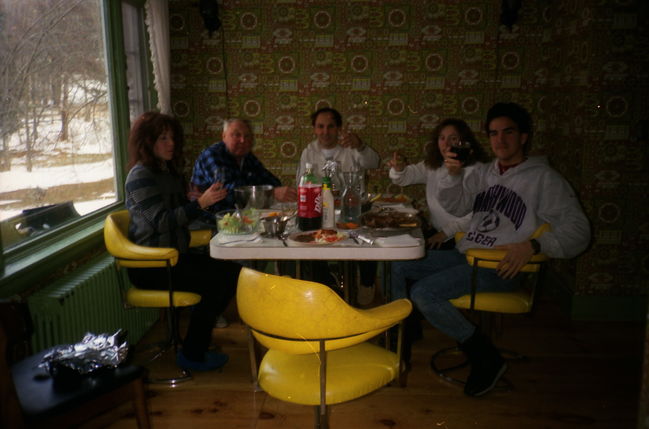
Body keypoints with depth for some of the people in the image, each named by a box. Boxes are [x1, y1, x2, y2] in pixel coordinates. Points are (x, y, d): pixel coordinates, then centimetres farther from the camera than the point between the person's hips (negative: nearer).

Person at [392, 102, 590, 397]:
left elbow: (578, 231, -8)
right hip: (465, 255, 7)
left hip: (499, 267, -7)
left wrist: (533, 245, -25)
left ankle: (486, 357, -7)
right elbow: (456, 206, 5)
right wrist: (453, 175, -13)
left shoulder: (544, 179, -2)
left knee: (424, 292, -24)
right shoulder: (482, 173, 16)